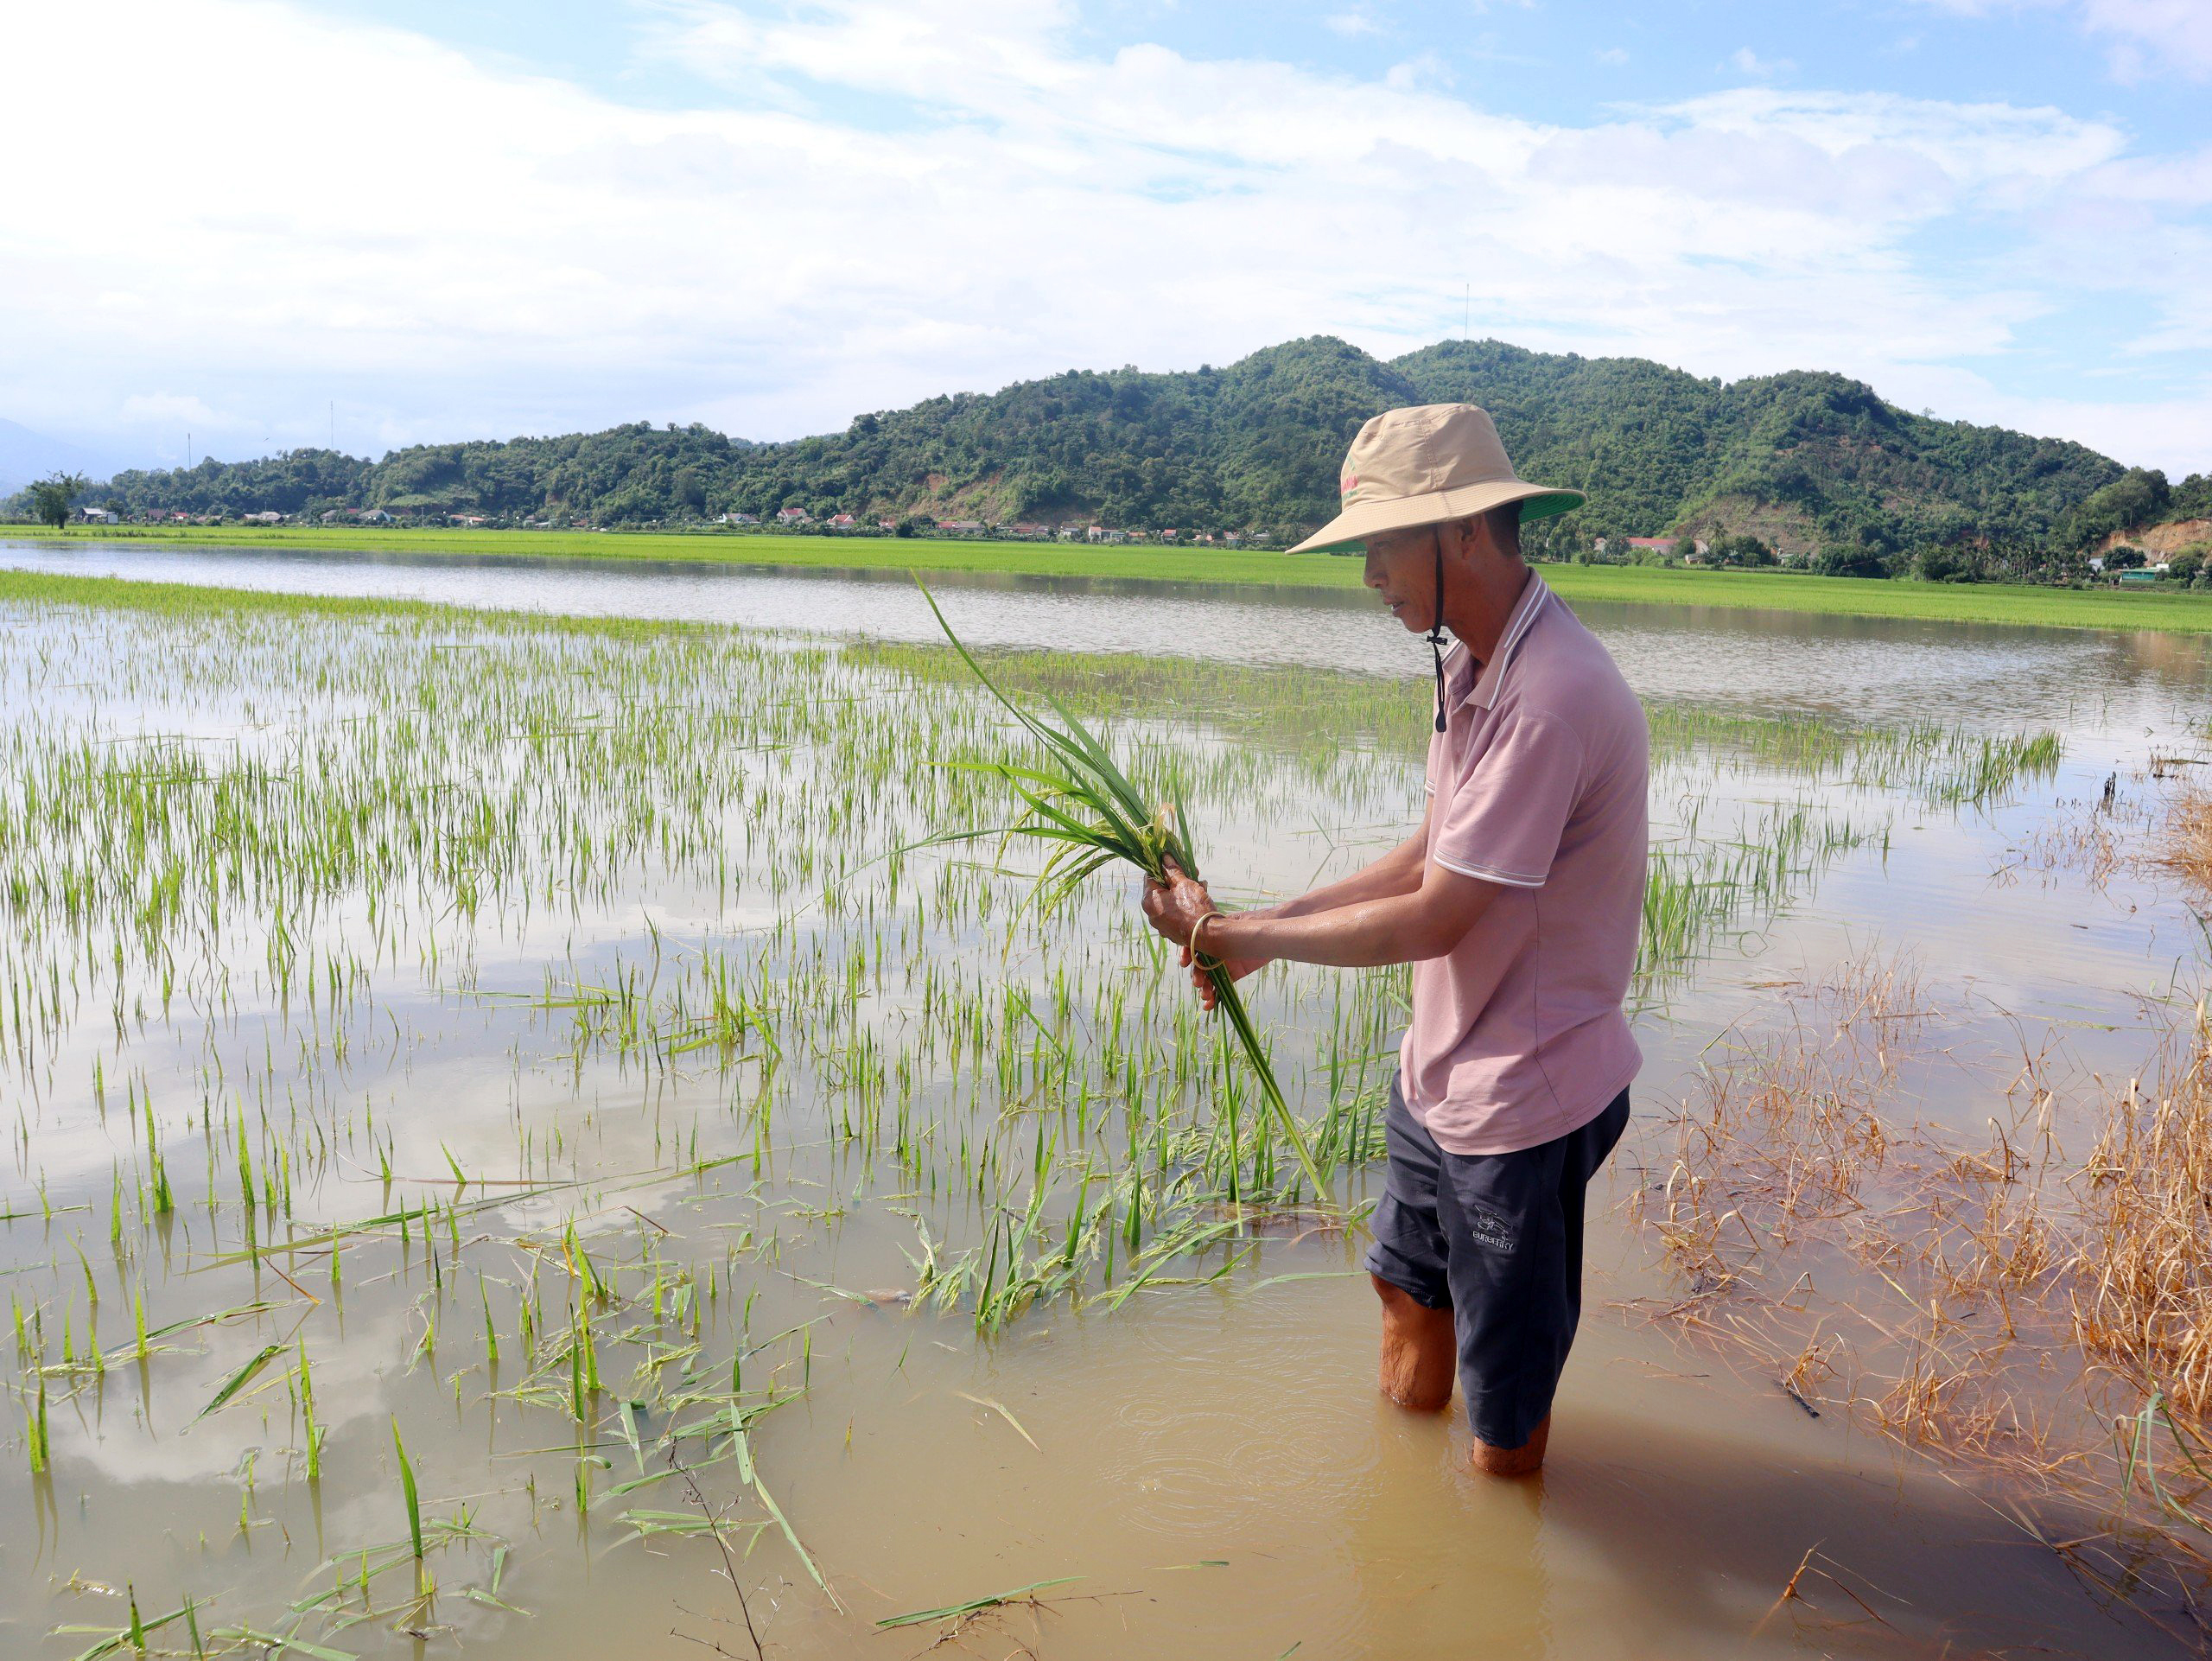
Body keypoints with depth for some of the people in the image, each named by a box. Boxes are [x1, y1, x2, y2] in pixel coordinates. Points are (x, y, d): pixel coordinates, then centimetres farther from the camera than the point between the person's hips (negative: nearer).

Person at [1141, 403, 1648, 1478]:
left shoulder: (1549, 697, -29)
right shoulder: (1470, 664, 4)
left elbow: (1432, 920, -27)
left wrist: (1234, 935, -17)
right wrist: (1270, 923, 0)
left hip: (1522, 1096, -10)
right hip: (1441, 1067, 10)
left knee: (1504, 1413, 11)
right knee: (1408, 1290, 29)